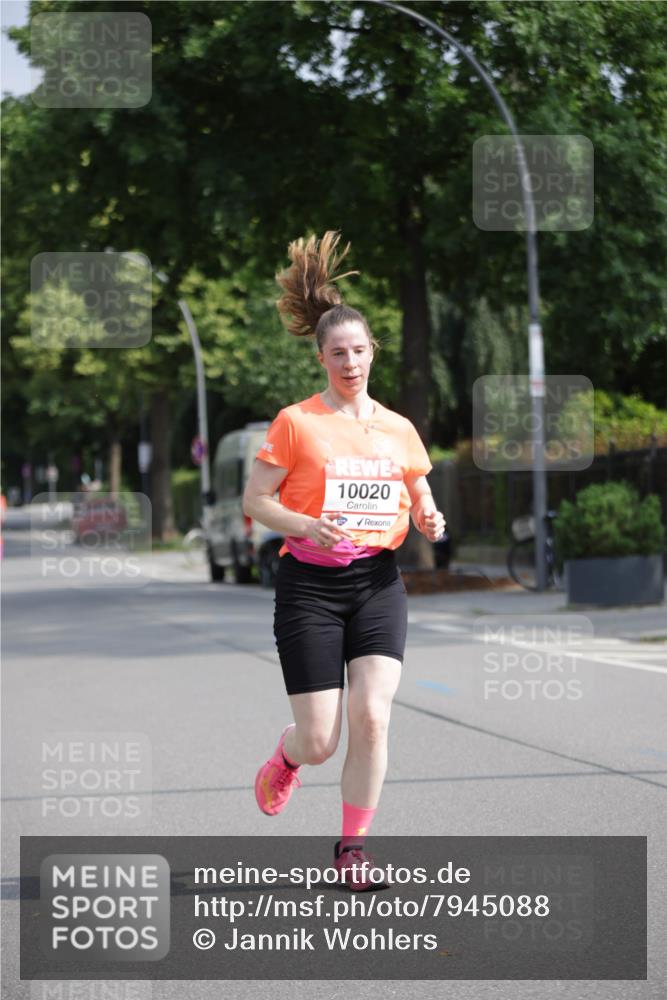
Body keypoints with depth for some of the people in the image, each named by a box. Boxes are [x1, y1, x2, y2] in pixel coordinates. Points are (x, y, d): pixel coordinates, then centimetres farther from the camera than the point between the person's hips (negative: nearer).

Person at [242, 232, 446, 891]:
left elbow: (421, 501, 20)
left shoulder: (398, 429, 9)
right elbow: (254, 499, -2)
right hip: (310, 584, -3)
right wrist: (306, 526, -19)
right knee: (320, 742, -5)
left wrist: (429, 521, -4)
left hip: (378, 582, 3)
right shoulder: (296, 423, -2)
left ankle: (352, 847, 0)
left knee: (371, 713, -16)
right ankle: (285, 760, 35)